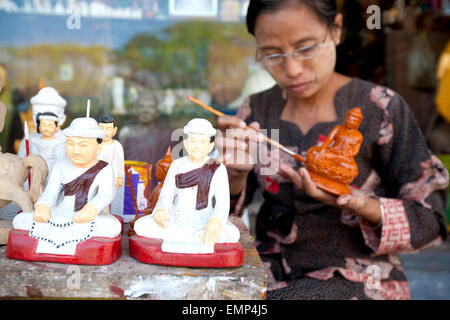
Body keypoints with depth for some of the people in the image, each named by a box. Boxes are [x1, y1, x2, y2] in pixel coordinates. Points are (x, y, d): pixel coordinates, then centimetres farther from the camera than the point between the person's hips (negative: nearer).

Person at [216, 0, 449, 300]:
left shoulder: (381, 109, -9)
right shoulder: (257, 109, 2)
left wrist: (357, 204, -27)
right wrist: (236, 173, -23)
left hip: (359, 281, -4)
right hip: (272, 271, 4)